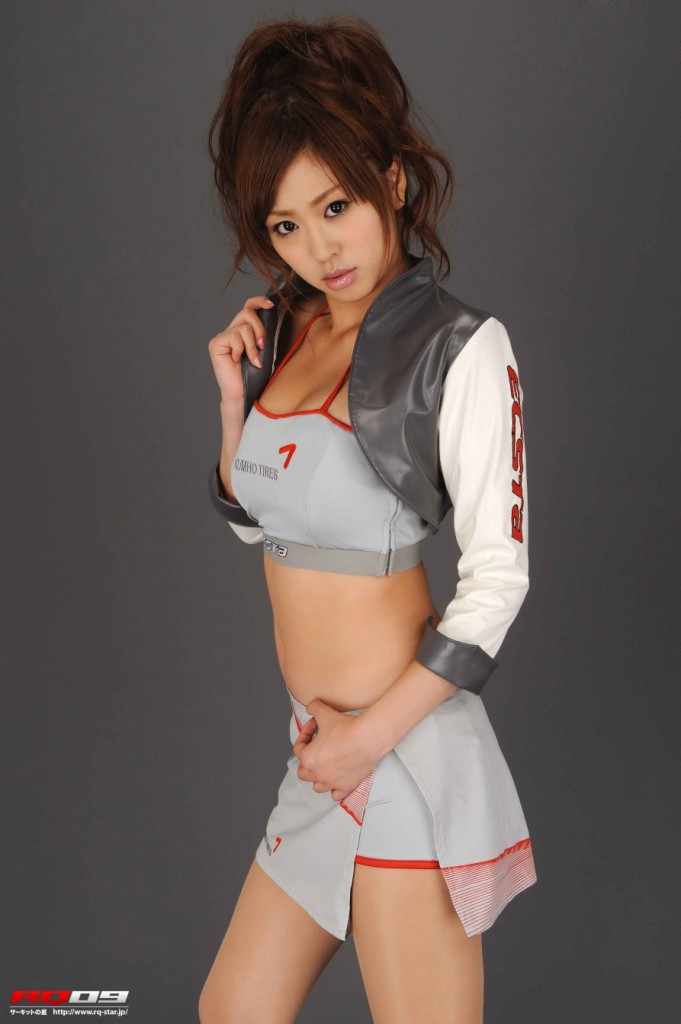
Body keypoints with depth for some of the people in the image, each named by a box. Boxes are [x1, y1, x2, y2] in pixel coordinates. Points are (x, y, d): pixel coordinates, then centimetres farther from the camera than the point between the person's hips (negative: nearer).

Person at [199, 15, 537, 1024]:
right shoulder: (285, 327, 8)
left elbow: (498, 576, -13)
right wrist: (236, 397, 3)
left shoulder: (458, 346, -13)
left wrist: (373, 735, -14)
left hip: (404, 745, -7)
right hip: (324, 743, 8)